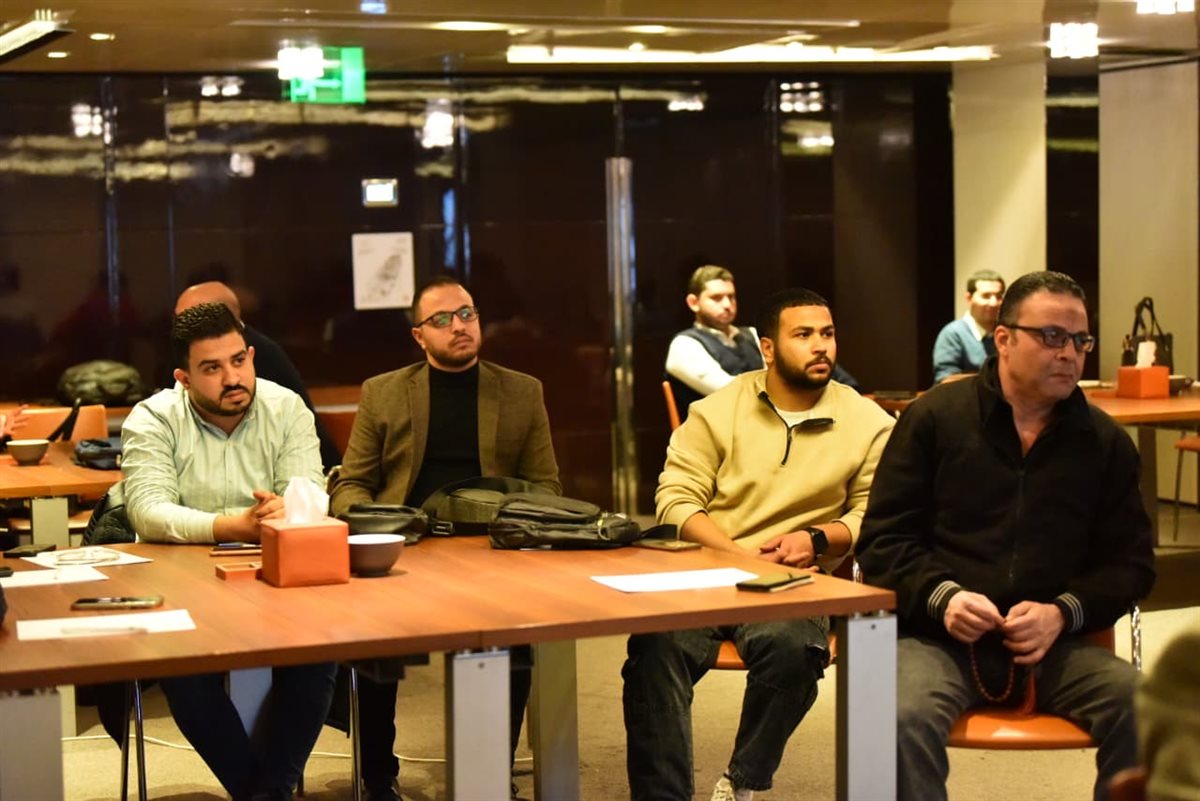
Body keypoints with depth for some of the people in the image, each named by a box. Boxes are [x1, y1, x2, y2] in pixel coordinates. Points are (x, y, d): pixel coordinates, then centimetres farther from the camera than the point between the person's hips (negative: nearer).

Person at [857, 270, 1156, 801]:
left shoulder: (1105, 442, 12)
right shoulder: (934, 418, 5)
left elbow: (1130, 561, 12)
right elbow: (883, 539, 5)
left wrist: (1064, 612, -8)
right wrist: (941, 596, -14)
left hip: (1053, 645, 3)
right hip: (937, 636, -2)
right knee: (905, 719, -35)